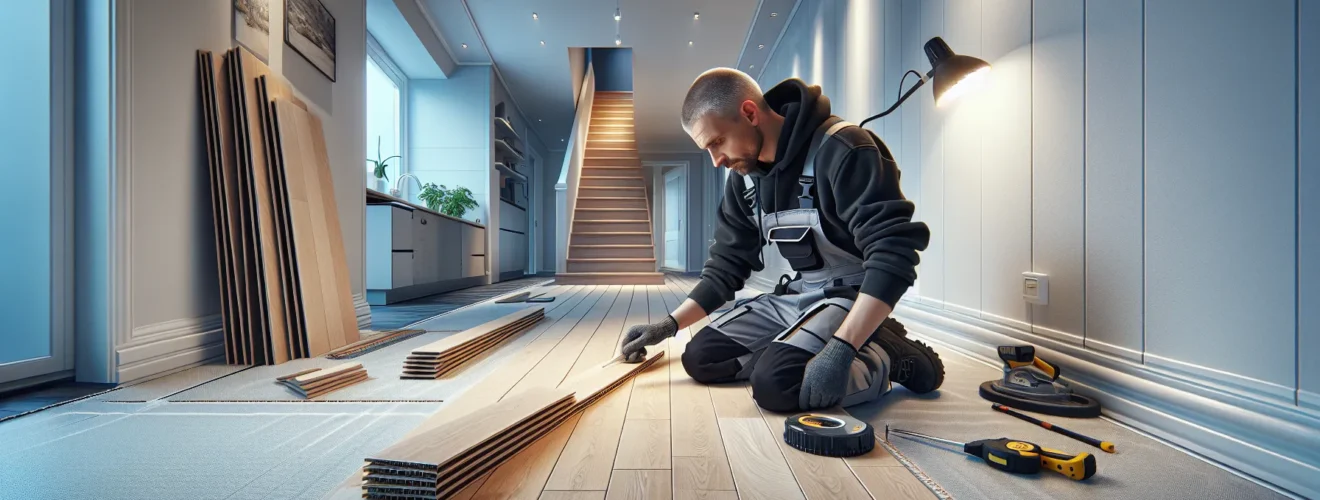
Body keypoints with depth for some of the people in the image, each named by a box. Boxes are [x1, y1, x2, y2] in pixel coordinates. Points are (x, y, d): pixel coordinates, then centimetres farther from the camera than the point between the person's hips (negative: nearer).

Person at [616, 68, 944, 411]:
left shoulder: (842, 150, -21)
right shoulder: (743, 174, 2)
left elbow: (894, 253, -27)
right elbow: (728, 263, 8)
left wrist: (842, 347, -35)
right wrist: (669, 325, -2)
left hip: (851, 296, -8)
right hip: (796, 296, 9)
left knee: (775, 382, -30)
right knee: (700, 357, 0)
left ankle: (888, 355, -2)